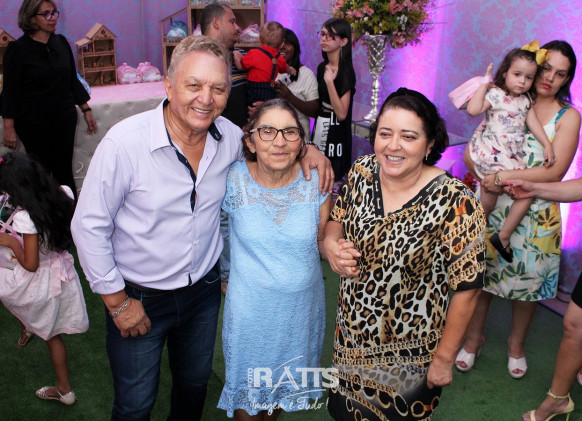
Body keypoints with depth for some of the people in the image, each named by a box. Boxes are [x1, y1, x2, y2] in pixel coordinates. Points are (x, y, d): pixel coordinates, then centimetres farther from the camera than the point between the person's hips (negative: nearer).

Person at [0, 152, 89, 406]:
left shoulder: (25, 217, -29)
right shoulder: (61, 196, -11)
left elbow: (30, 264, -23)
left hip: (39, 280, -7)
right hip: (62, 272, 7)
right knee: (52, 333, 21)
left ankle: (26, 326, 34)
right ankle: (64, 389, 33)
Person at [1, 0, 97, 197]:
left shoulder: (61, 43, 6)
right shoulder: (18, 49, -6)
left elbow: (73, 80, 14)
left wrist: (86, 110, 11)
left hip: (64, 117, 3)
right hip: (33, 121, -3)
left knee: (64, 170, 5)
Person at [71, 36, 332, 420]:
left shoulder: (229, 136, -11)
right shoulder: (126, 142, -24)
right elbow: (89, 226, -16)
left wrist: (305, 147, -8)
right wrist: (117, 300, -12)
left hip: (204, 289, 4)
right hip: (139, 298, -4)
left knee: (195, 384, 26)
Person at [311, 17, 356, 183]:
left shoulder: (345, 71, -14)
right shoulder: (322, 67, 9)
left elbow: (342, 114, -21)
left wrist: (329, 81, -25)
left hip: (336, 133, -8)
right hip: (319, 129, 8)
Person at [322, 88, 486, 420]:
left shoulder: (457, 205, -26)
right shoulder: (362, 172, -11)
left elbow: (467, 288, -18)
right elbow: (337, 219, 6)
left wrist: (444, 358, -11)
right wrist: (331, 244, -16)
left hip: (410, 353, -4)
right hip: (351, 336, 5)